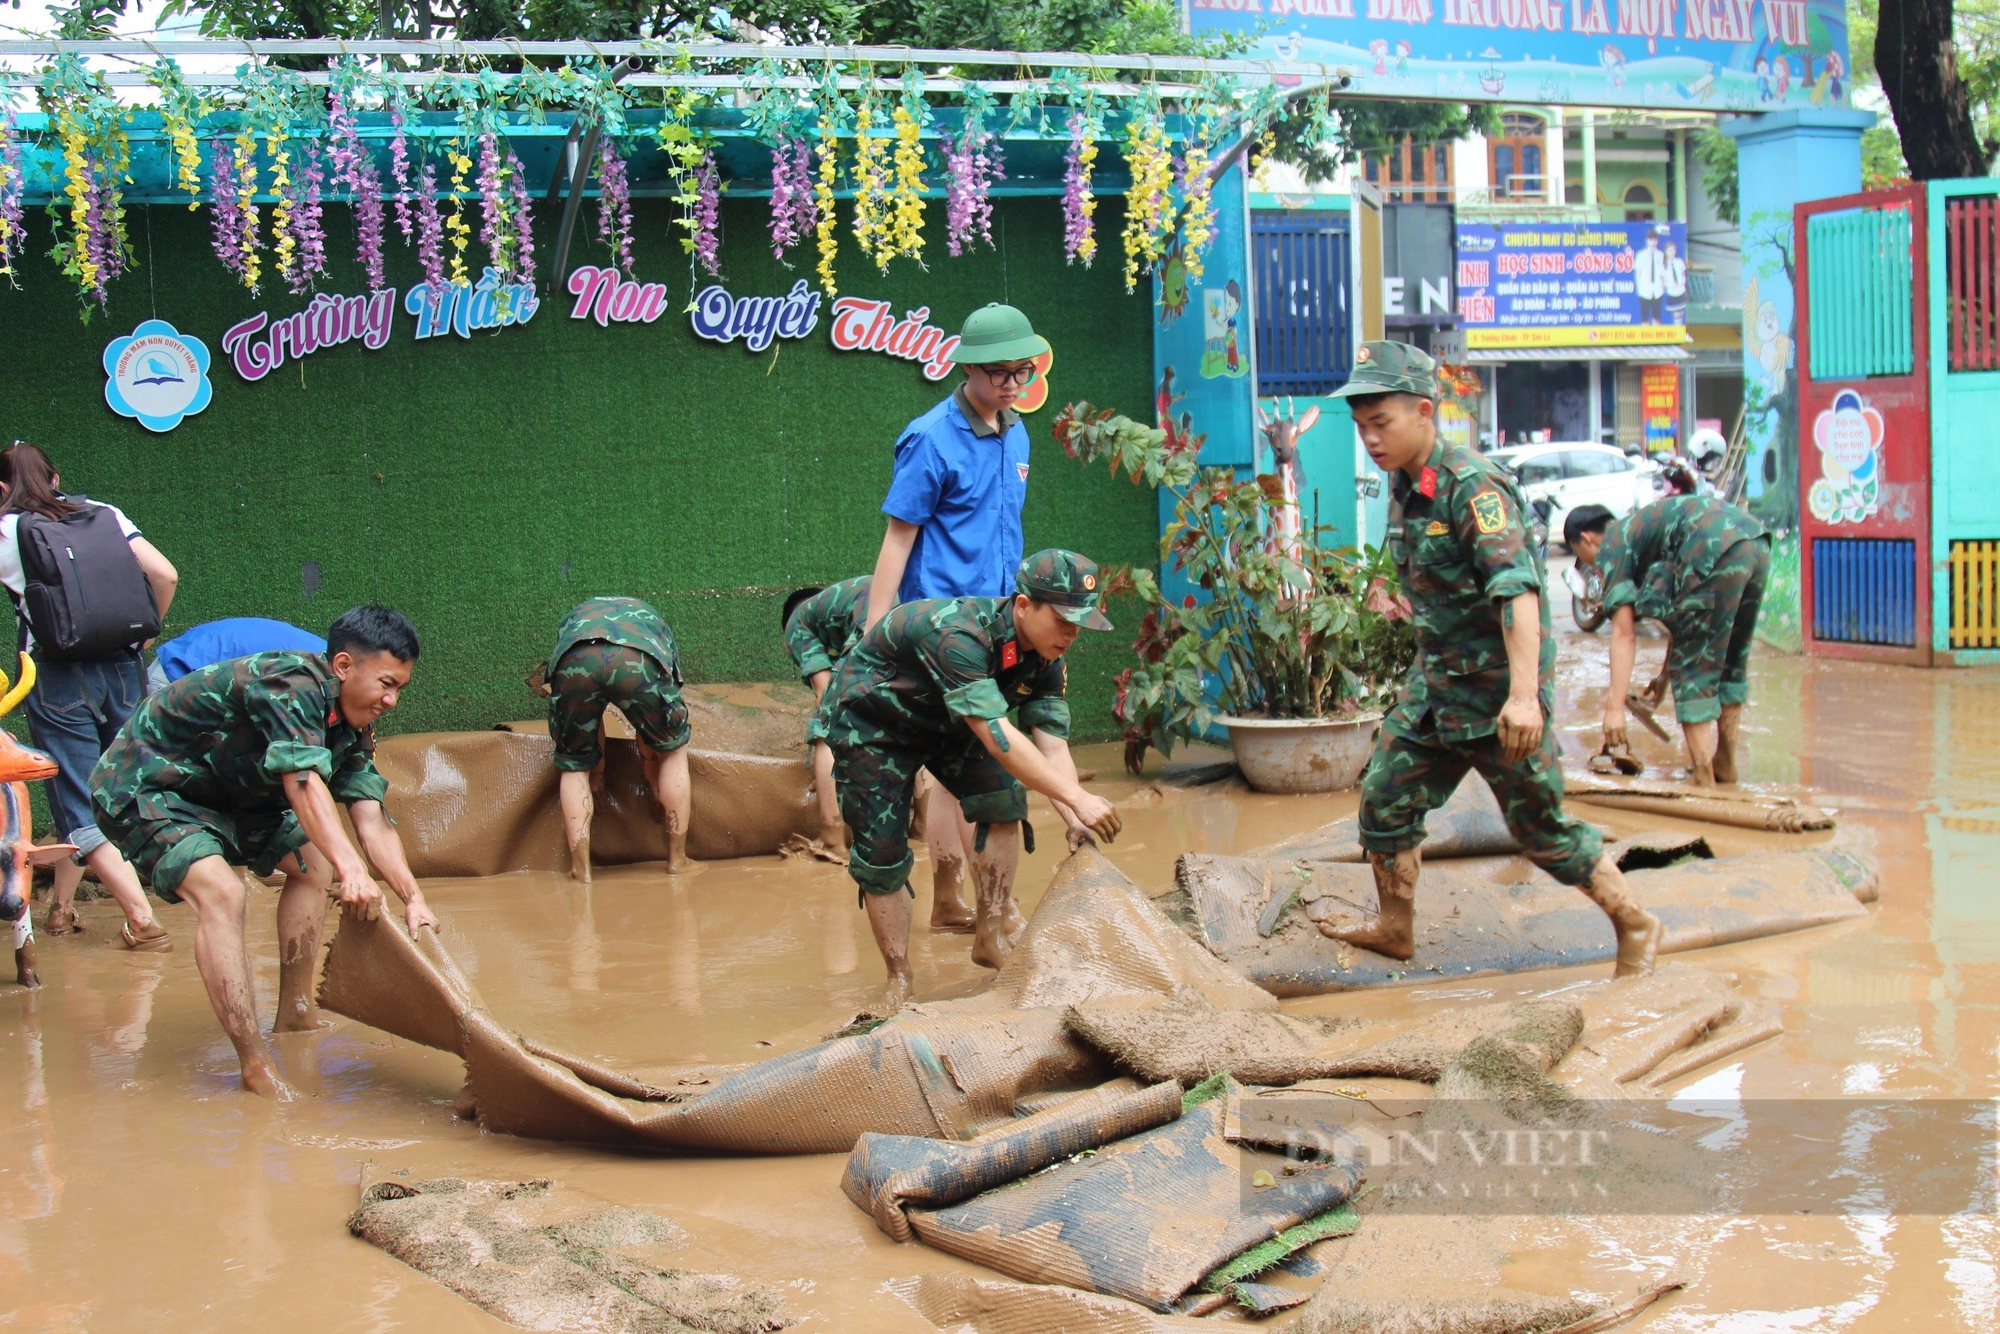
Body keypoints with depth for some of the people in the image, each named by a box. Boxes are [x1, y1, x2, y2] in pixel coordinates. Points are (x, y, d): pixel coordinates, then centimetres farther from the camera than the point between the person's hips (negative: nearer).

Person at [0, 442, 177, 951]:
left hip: (57, 675, -4)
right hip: (121, 667, 4)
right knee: (81, 793, 20)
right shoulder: (104, 514, 8)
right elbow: (165, 575, 1)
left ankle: (144, 922, -10)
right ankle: (61, 905, 28)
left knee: (81, 808, -1)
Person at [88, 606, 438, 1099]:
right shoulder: (290, 684, -28)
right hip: (140, 784, -10)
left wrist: (413, 898, -22)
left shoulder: (351, 728, 0)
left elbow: (372, 821, -8)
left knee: (312, 863, 13)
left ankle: (295, 1012, 20)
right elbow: (303, 783, -43)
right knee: (221, 893, -29)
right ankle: (256, 1066, -27)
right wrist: (352, 869, -55)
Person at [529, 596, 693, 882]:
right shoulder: (651, 618, 43)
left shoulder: (572, 619, 44)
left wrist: (596, 767, 51)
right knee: (673, 750, 25)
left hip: (574, 663, 1)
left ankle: (581, 869, 12)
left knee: (574, 765, 22)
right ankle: (677, 861, 26)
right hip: (640, 662, 0)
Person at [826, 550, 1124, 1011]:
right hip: (870, 719, -7)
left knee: (1003, 799, -15)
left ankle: (991, 938, -4)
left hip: (942, 722, 7)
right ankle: (899, 980, 8)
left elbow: (1052, 746, -16)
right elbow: (997, 737, -45)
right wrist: (1077, 799, -48)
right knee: (882, 855, -10)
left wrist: (1074, 822, -32)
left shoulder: (1045, 659, -14)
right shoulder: (959, 635, -40)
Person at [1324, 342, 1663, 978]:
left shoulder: (1473, 484, -21)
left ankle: (1635, 926, 18)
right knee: (1384, 798, 10)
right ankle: (1394, 928, 27)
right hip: (1434, 684, 8)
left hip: (1500, 693, -8)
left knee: (1542, 828, 1)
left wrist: (1524, 693, -41)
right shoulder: (1405, 488, 7)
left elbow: (1517, 588, -32)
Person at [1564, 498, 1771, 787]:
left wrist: (1615, 706, -1)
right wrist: (1665, 675, 44)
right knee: (1731, 662, 24)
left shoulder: (1611, 547, 10)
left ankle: (1704, 782, 2)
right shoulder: (1637, 526, 34)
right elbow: (1684, 614, 38)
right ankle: (1725, 764, 36)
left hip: (1717, 551, -9)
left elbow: (1624, 634, 1)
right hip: (1758, 544, 9)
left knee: (1692, 669, 2)